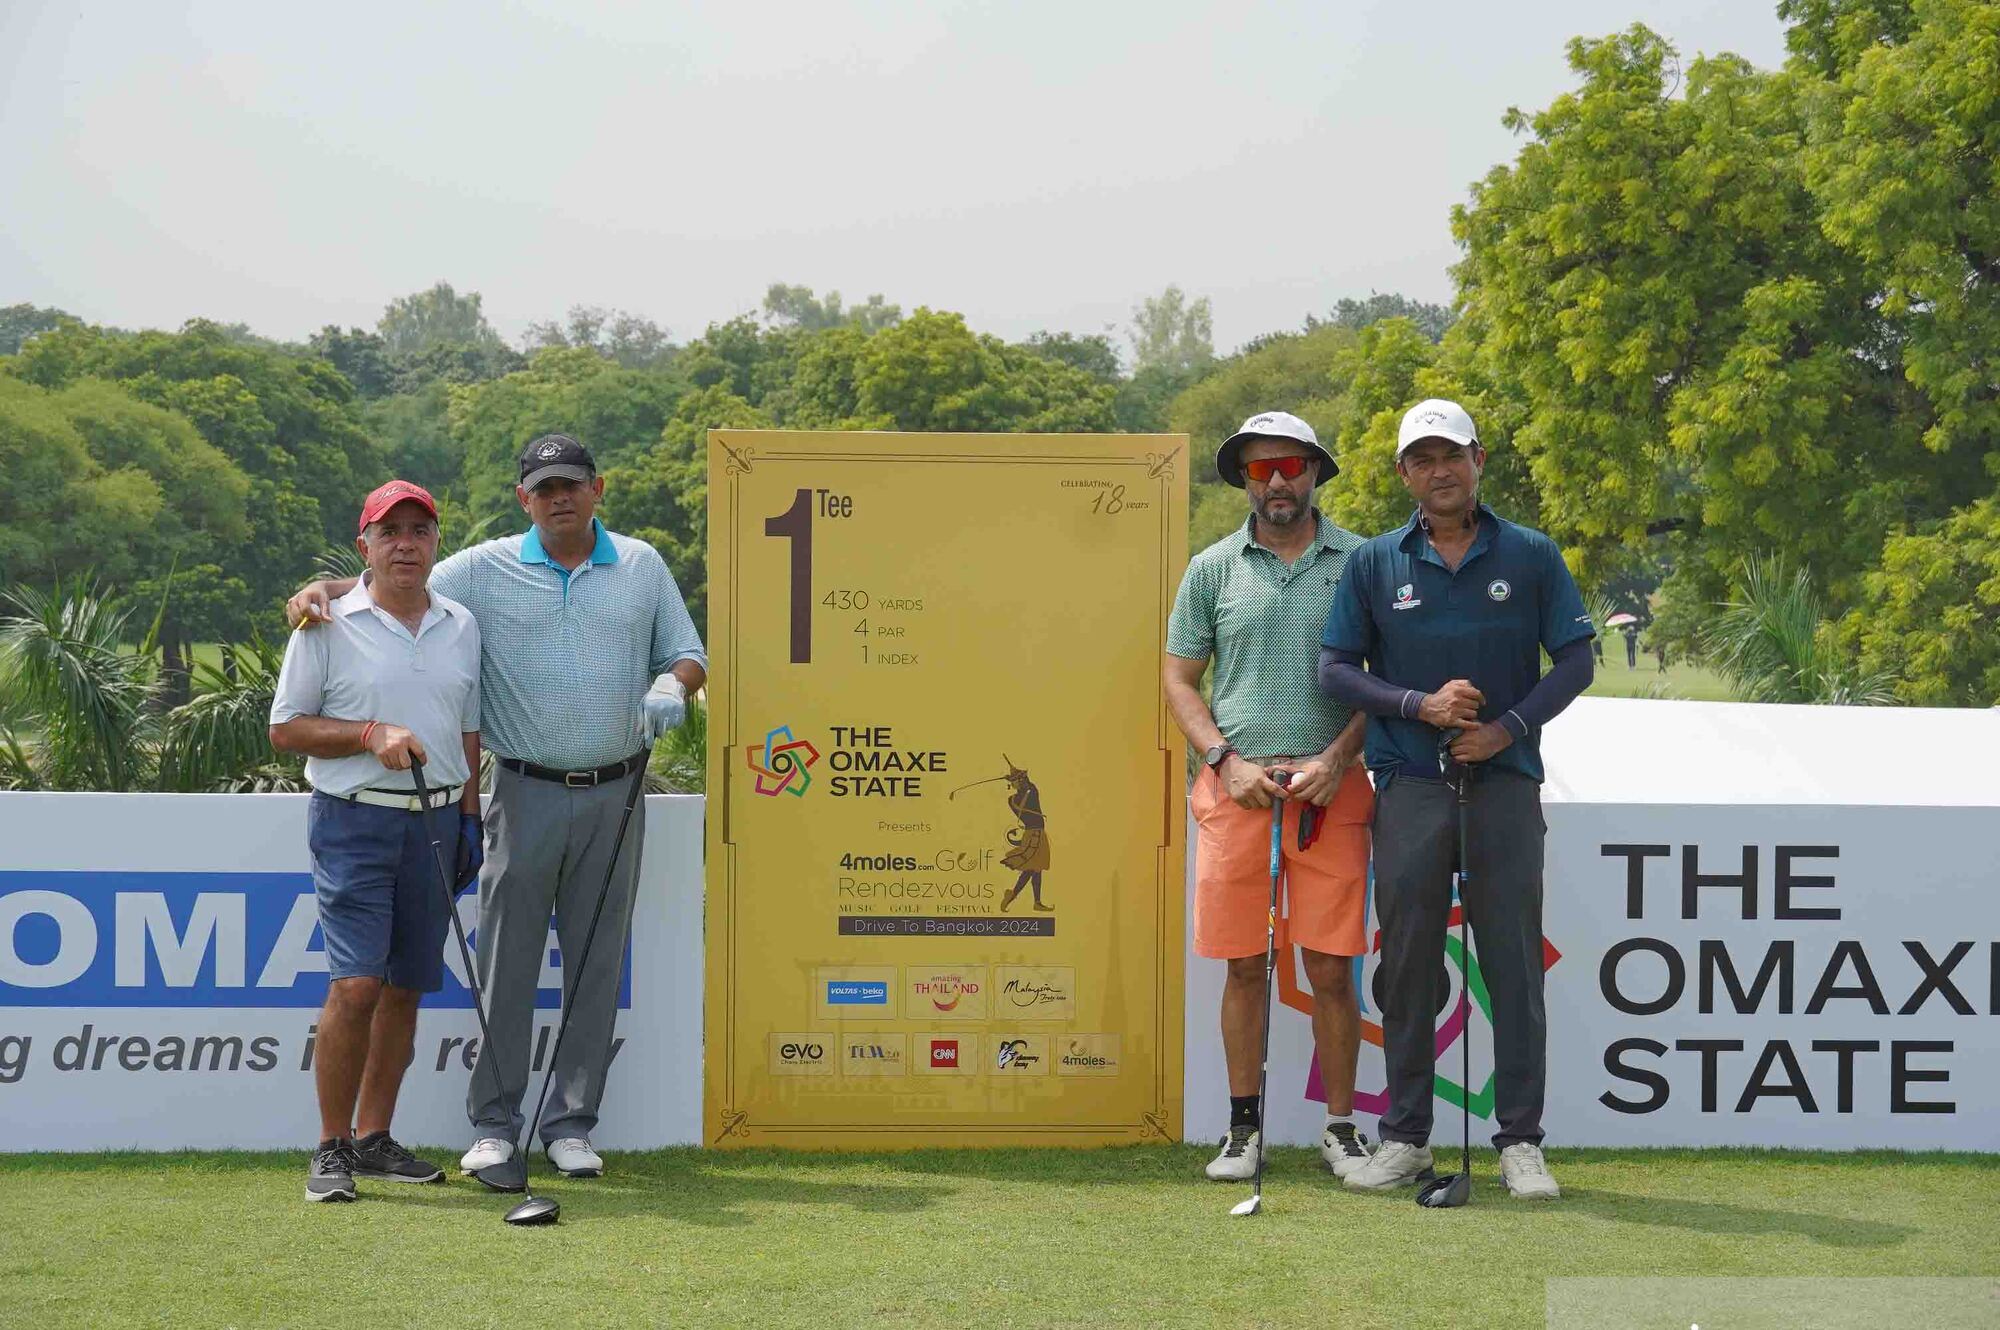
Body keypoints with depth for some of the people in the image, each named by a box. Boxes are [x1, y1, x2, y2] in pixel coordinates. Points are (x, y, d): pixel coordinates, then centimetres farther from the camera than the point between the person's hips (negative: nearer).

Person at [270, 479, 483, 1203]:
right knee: (356, 983, -14)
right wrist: (372, 735, -14)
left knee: (406, 986, 7)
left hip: (436, 823, 5)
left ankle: (373, 1139, 17)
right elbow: (285, 728, -2)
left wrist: (468, 819, 13)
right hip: (353, 822, -5)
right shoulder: (329, 626, -2)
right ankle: (331, 1149, -4)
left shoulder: (461, 626, 12)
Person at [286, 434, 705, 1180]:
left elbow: (686, 655, 14)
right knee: (507, 960, -1)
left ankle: (572, 1124, 13)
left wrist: (672, 687, -8)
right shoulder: (486, 571, 3)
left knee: (597, 964, 5)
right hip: (527, 794, -1)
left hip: (614, 794, 2)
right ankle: (493, 1124, 8)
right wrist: (324, 588, -15)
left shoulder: (642, 567, 9)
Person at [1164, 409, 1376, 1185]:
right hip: (1236, 790, 1)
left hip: (1330, 791, -1)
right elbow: (1179, 679, 10)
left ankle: (1340, 1126, 11)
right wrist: (1227, 760, -3)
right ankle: (1244, 1126, 14)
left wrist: (1337, 758, -7)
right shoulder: (1213, 568, 8)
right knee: (1244, 966, 4)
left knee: (1331, 967, -1)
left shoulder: (1360, 563, 5)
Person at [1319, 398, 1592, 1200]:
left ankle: (1520, 1142, 5)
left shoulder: (1531, 557, 4)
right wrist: (1421, 704, -10)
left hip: (1504, 779, -1)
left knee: (1514, 963, -1)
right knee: (1408, 962, 4)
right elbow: (1335, 670, 4)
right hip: (1409, 782, 1)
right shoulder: (1374, 564, 6)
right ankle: (1405, 1138, 13)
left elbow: (1575, 661, 4)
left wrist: (1508, 726, -10)